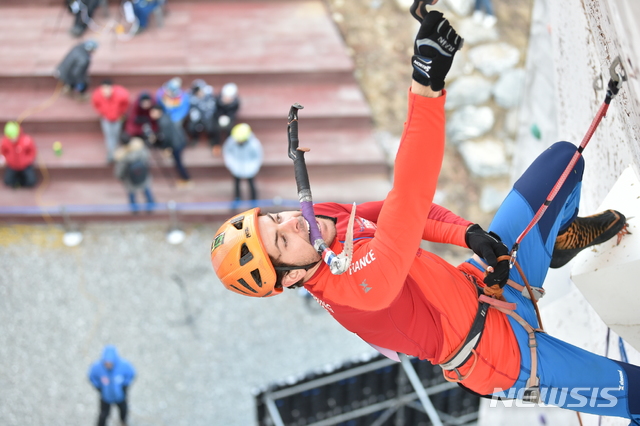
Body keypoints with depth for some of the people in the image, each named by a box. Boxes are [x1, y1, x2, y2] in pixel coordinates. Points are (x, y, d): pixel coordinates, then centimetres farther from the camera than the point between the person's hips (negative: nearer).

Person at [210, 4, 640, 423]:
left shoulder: (323, 217, -11)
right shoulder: (357, 287, -38)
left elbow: (394, 212, 2)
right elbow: (408, 203, -52)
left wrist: (468, 233, -14)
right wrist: (427, 89, -63)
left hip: (480, 283, 8)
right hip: (503, 353, -8)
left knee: (563, 158, 5)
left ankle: (564, 237, 30)